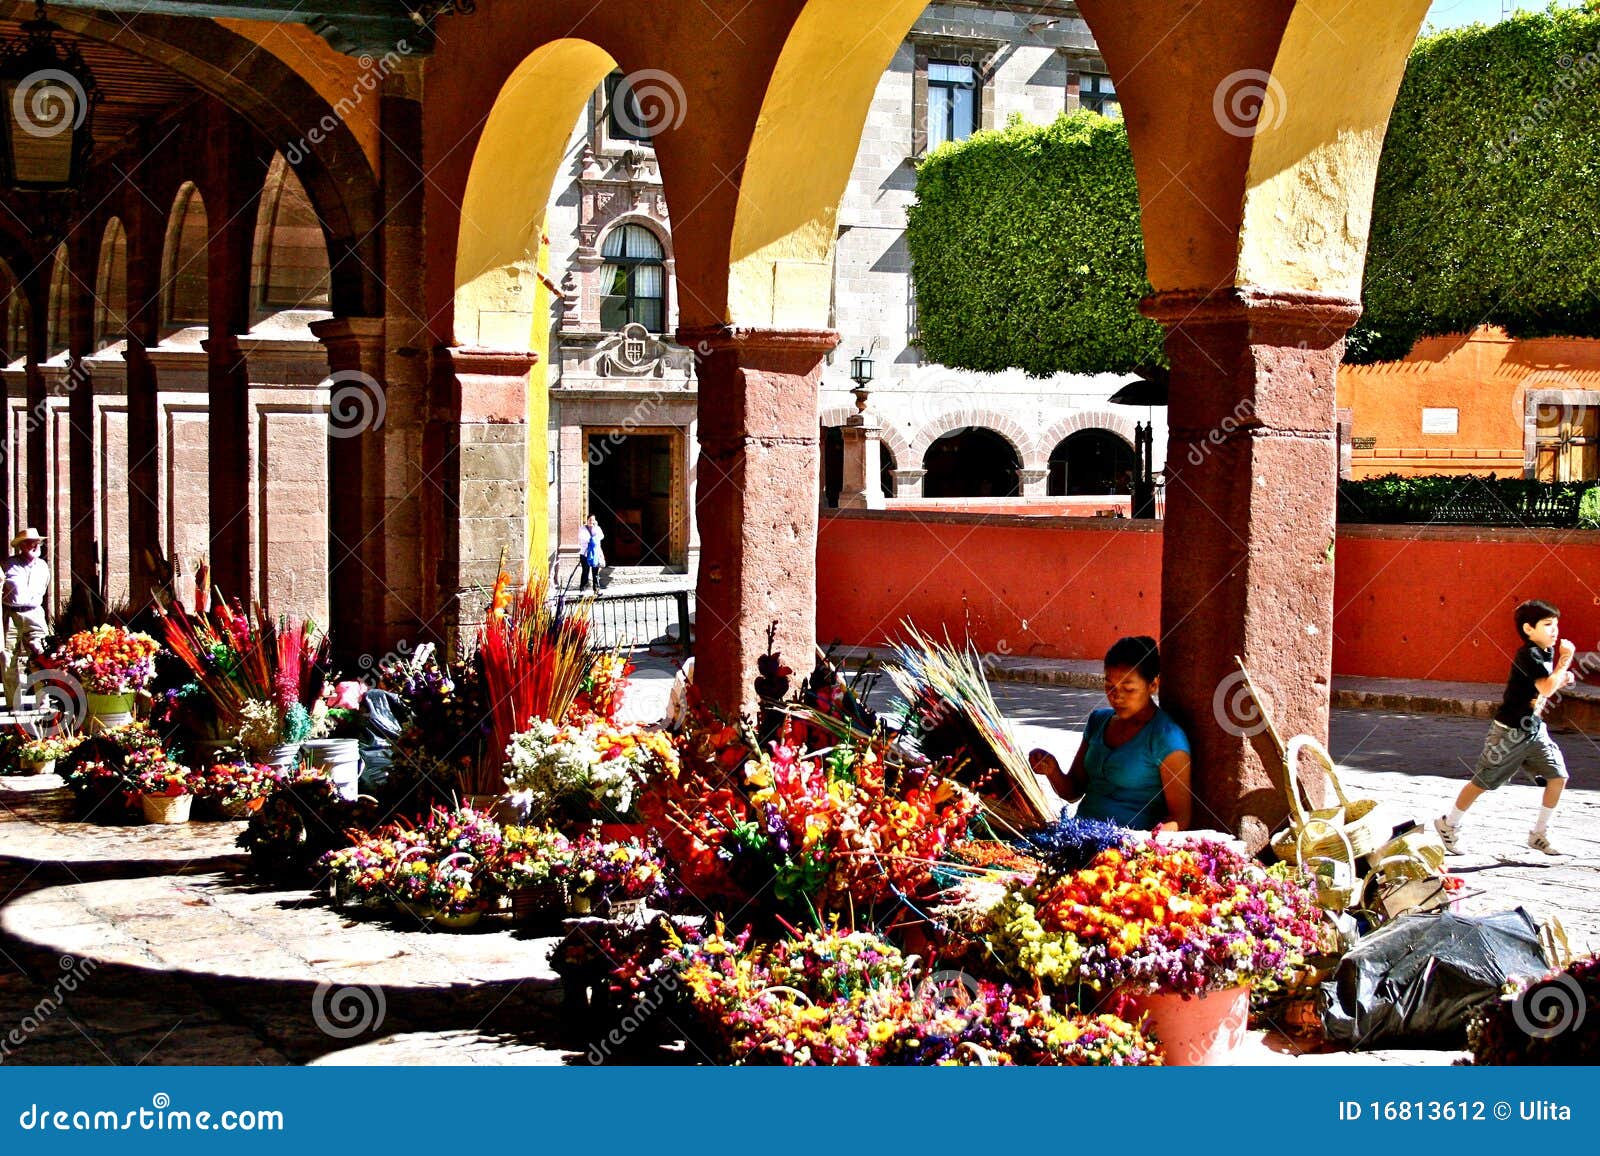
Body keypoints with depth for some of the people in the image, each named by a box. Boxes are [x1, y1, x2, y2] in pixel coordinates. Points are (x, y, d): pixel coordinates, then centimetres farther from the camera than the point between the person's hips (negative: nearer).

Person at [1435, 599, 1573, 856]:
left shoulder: (1548, 654, 6)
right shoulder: (1527, 655, -21)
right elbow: (1546, 688, -32)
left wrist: (1561, 680, -1)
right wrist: (1565, 661, -22)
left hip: (1534, 729, 8)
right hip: (1510, 732, -8)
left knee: (1558, 776, -3)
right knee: (1482, 782, 3)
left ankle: (1539, 834, 10)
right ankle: (1449, 825, 21)